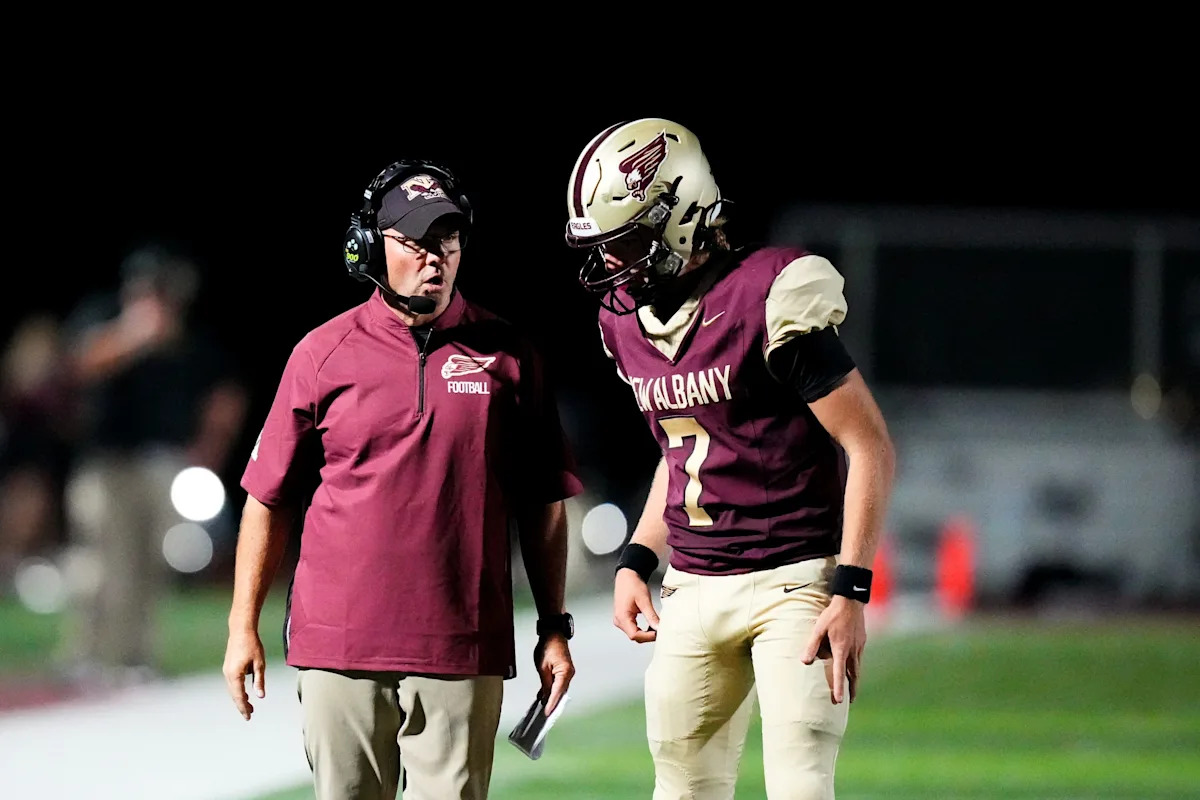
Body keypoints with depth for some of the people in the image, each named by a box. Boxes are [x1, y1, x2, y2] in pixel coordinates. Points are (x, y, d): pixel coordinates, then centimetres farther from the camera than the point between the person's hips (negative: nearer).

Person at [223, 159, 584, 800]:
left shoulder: (505, 355, 6)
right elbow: (270, 499, 8)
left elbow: (541, 502, 10)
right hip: (340, 647, 0)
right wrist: (243, 627, 5)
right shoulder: (324, 354, 4)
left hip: (462, 653, 0)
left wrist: (554, 627, 7)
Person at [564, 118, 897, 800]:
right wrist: (636, 561, 11)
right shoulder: (630, 320, 7)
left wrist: (851, 591, -18)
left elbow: (870, 449, -15)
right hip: (693, 587, 7)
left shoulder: (770, 302, -17)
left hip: (792, 582, -7)